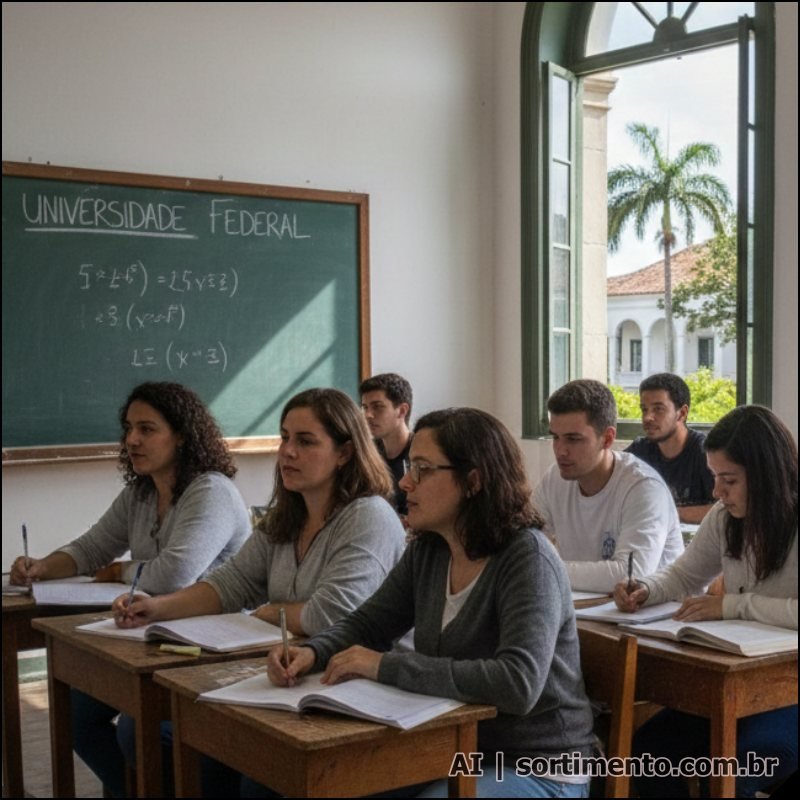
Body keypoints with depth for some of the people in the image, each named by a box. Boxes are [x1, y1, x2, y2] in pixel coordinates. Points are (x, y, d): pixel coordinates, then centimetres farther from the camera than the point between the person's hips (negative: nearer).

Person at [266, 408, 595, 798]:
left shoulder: (527, 558, -20)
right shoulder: (427, 552, 1)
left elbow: (518, 684, -33)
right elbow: (365, 624, 11)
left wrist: (387, 666, -29)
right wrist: (312, 652, -12)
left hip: (534, 768, -7)